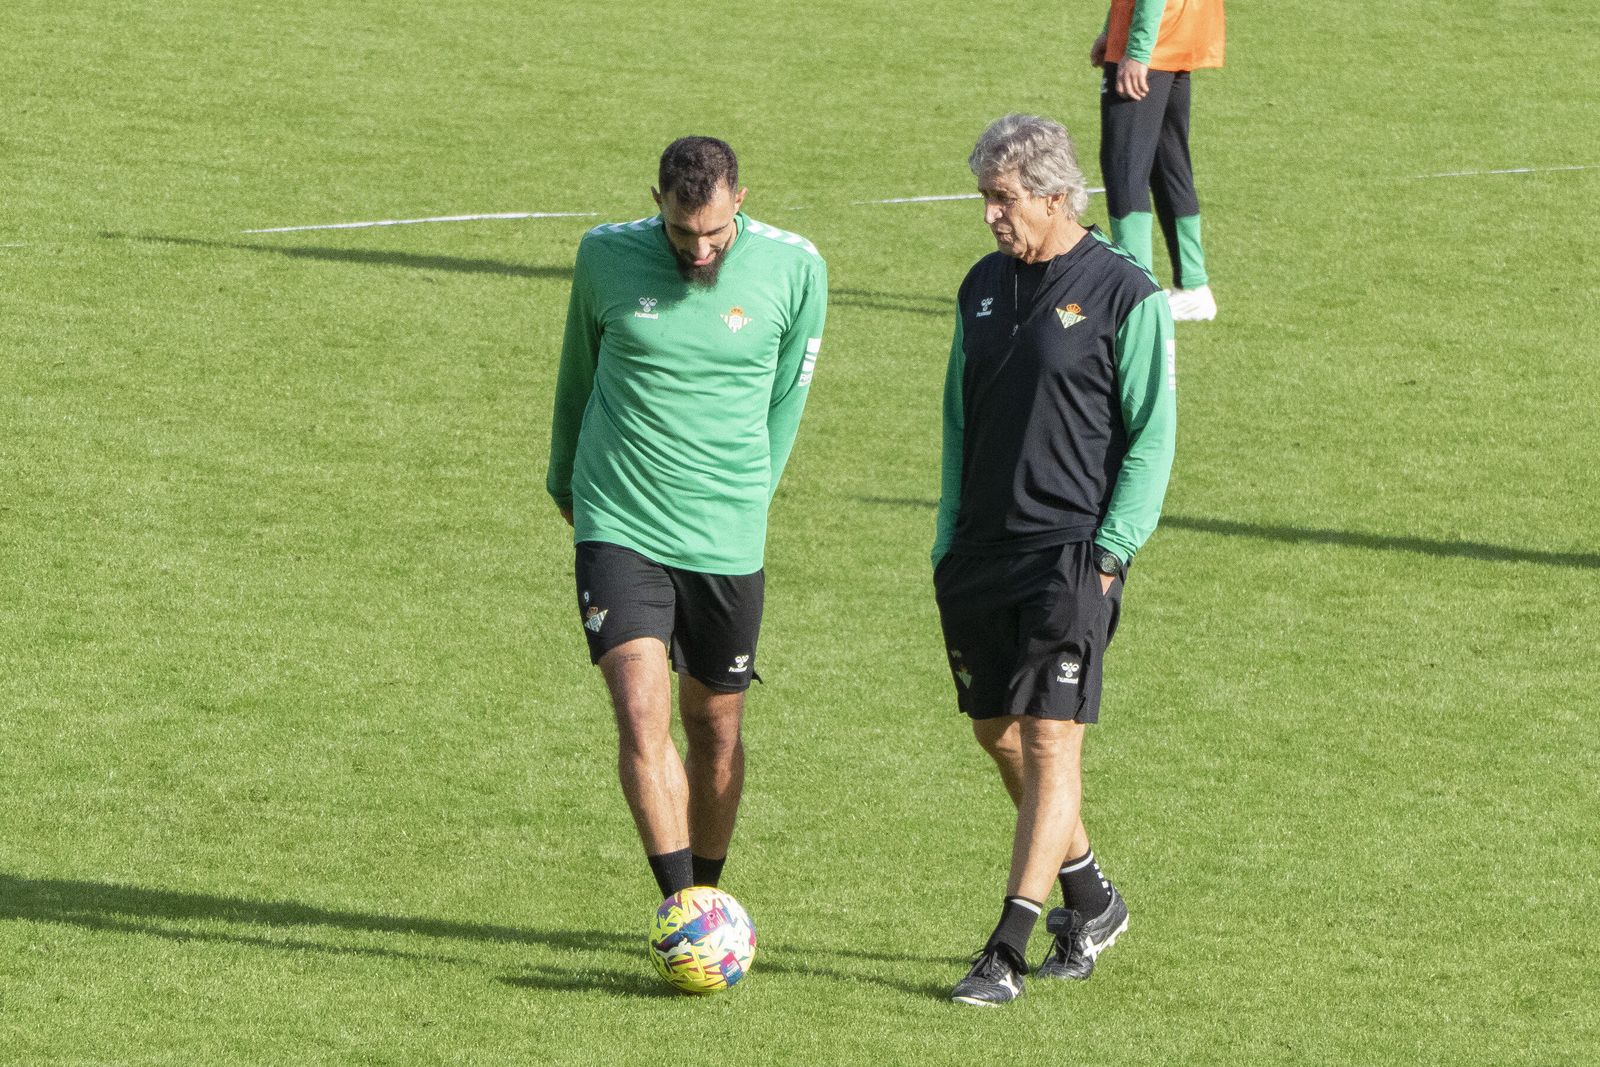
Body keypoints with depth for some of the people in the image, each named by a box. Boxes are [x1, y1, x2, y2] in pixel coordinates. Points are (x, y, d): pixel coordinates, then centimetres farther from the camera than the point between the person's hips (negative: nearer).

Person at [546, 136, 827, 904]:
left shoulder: (793, 269, -5)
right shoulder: (606, 257, -4)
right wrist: (565, 481, 24)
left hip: (727, 542, 1)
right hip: (618, 527, -1)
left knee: (716, 730, 9)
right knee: (642, 717, -16)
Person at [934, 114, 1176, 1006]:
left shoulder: (1125, 294, -7)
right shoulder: (985, 287, 11)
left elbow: (1153, 435, -6)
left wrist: (1111, 550, -12)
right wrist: (950, 539, 12)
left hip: (1073, 553, -7)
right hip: (982, 552, 7)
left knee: (1050, 740, -11)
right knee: (996, 732, 13)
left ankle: (1008, 951, -11)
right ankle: (1092, 901, 32)